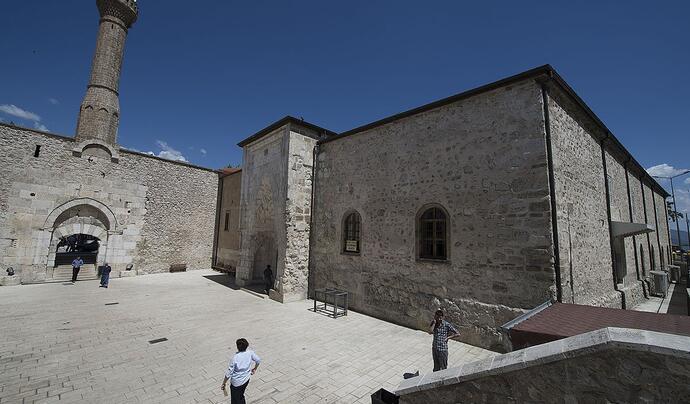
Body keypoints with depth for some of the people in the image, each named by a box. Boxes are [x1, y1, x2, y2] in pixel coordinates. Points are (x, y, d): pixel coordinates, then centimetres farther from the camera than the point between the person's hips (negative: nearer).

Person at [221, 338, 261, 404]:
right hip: (246, 379, 5)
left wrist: (223, 384, -3)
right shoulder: (250, 353, -15)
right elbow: (258, 360, 0)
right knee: (241, 396, 29)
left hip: (236, 382, -5)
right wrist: (254, 369, 19)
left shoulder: (235, 358, -27)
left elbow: (228, 374, -19)